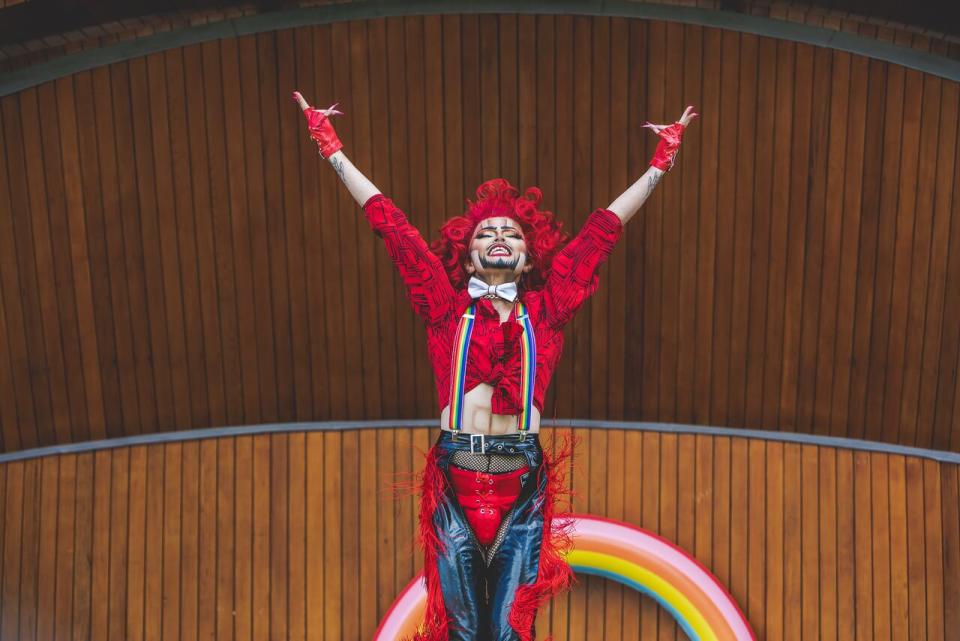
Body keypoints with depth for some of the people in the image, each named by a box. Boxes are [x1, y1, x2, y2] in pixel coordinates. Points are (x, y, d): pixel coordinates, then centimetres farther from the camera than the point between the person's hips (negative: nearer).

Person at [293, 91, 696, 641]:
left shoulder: (545, 309, 9)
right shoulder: (447, 306, 7)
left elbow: (603, 230, 12)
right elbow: (391, 225, 9)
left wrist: (658, 167, 16)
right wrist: (335, 152, 13)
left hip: (523, 482, 0)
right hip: (455, 478, 0)